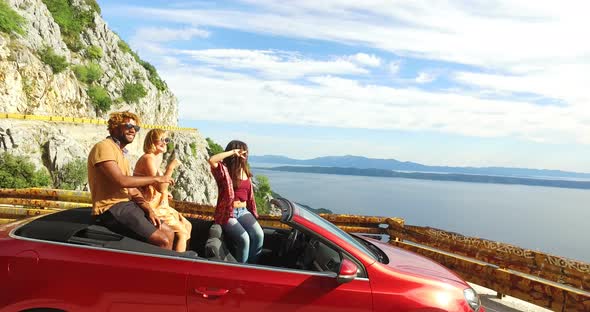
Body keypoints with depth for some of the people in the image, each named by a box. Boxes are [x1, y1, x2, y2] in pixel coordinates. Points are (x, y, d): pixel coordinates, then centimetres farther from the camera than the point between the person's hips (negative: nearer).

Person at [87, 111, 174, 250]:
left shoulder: (122, 153, 20)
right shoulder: (104, 147, -9)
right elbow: (122, 181, -22)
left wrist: (149, 210, 0)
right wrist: (156, 179, -13)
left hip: (127, 205, 10)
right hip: (110, 208, -10)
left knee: (169, 233, 5)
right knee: (162, 241, -19)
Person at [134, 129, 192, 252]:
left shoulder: (156, 159, 13)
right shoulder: (148, 158, -17)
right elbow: (160, 187, -25)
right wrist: (170, 167, -25)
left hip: (159, 206, 10)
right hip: (152, 208, -10)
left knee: (187, 225, 12)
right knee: (182, 232, -9)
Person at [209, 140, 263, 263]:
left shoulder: (246, 172, 12)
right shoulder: (224, 170, -7)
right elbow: (211, 160, -30)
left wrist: (253, 213, 10)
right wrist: (233, 152, -23)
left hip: (244, 211, 5)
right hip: (227, 213, -5)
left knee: (258, 235, -20)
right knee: (244, 238, -27)